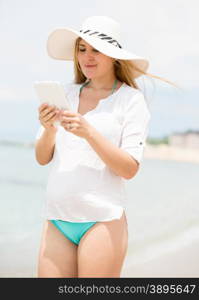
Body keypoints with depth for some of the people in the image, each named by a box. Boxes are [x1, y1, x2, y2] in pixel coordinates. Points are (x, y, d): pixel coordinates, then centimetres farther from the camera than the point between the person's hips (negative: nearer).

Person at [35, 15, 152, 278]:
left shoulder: (131, 99, -1)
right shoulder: (66, 94, 10)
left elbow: (130, 169, -9)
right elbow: (42, 158, 10)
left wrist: (89, 132, -19)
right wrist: (49, 129, -10)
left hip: (102, 219, -4)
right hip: (57, 217, 4)